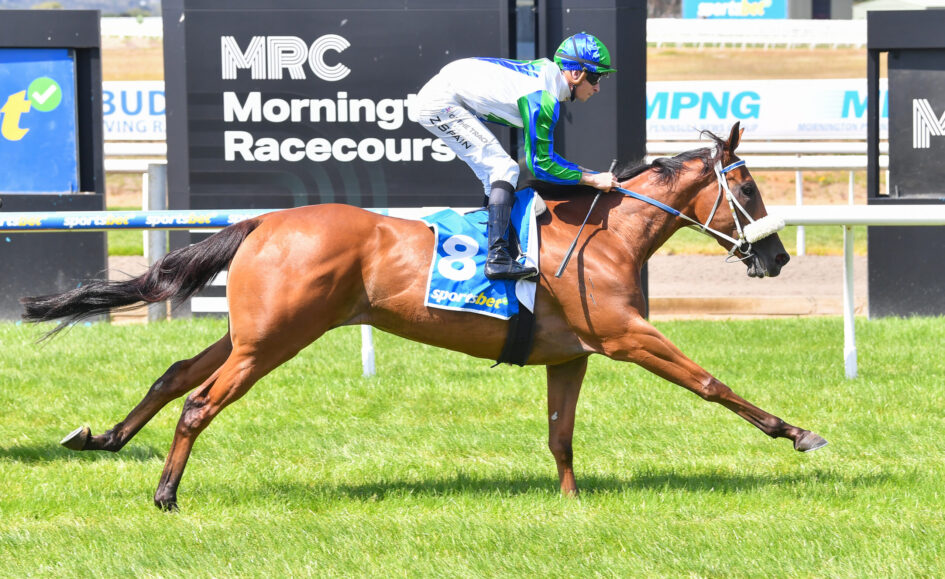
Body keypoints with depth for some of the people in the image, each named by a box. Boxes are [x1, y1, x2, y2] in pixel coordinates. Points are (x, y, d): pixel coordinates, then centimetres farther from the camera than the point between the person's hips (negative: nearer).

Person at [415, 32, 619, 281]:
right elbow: (540, 164, -17)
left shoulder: (545, 72, 7)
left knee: (495, 176, 14)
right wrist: (592, 179, -13)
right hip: (441, 104, -10)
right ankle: (497, 258, -24)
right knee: (504, 169, -15)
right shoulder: (543, 97, -21)